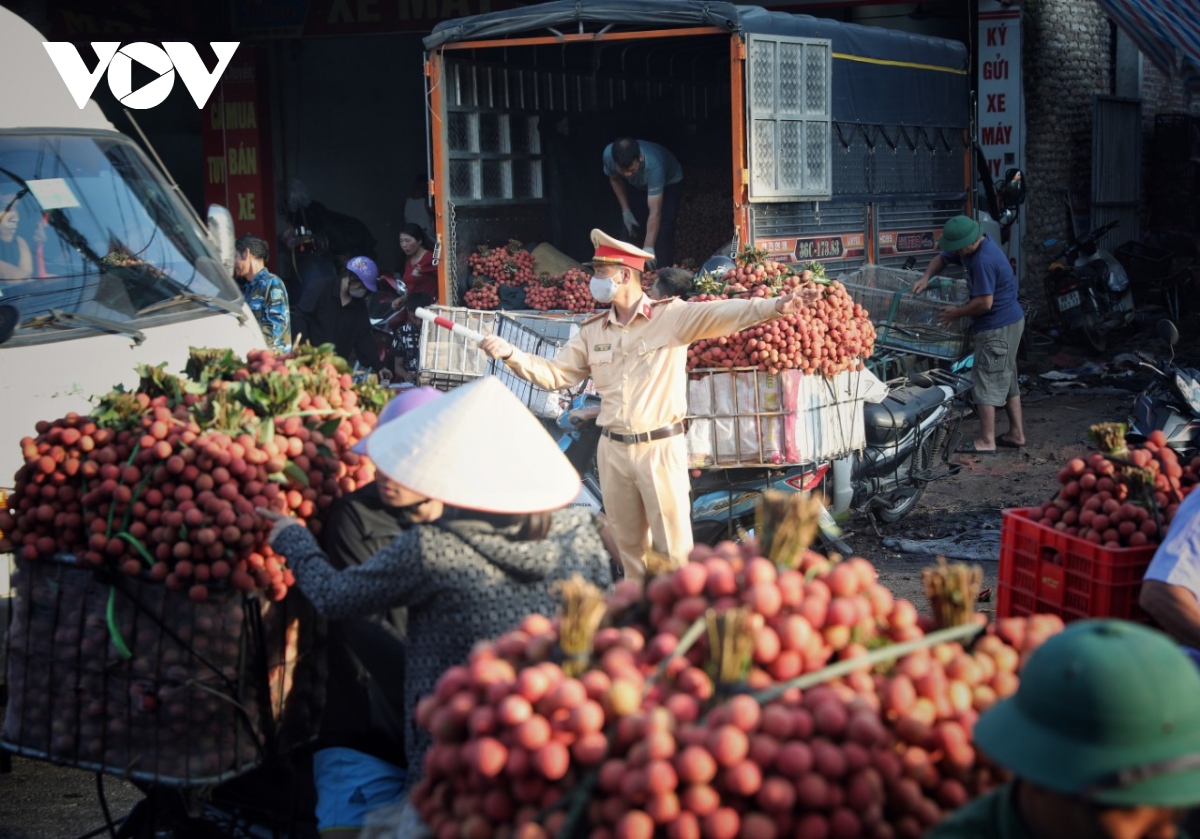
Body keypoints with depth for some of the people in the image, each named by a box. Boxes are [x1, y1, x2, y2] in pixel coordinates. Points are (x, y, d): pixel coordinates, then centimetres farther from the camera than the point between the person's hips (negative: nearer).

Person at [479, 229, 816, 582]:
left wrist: (775, 306, -34)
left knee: (673, 546, 1)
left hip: (661, 448, -5)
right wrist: (511, 354, -3)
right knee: (628, 544, 15)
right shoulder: (592, 332, 9)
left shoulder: (671, 316, -6)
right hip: (613, 450, 5)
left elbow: (720, 315, -19)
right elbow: (554, 374, 11)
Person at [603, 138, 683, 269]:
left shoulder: (653, 165, -46)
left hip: (669, 183, -4)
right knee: (629, 228, -7)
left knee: (662, 230, -21)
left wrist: (648, 248, -51)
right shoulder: (608, 154, -33)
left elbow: (655, 212, -46)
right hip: (639, 185, 4)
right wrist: (625, 210, -14)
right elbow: (615, 179, -8)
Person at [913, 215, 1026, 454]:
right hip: (1010, 322, 11)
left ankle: (986, 441, -4)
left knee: (986, 380, -6)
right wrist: (926, 277, 1)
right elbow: (942, 259, 19)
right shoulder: (972, 247, 5)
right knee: (1006, 379, 16)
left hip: (998, 328, -11)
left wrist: (957, 313, -11)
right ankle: (1016, 433, 23)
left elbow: (984, 302, -26)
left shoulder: (984, 261, -26)